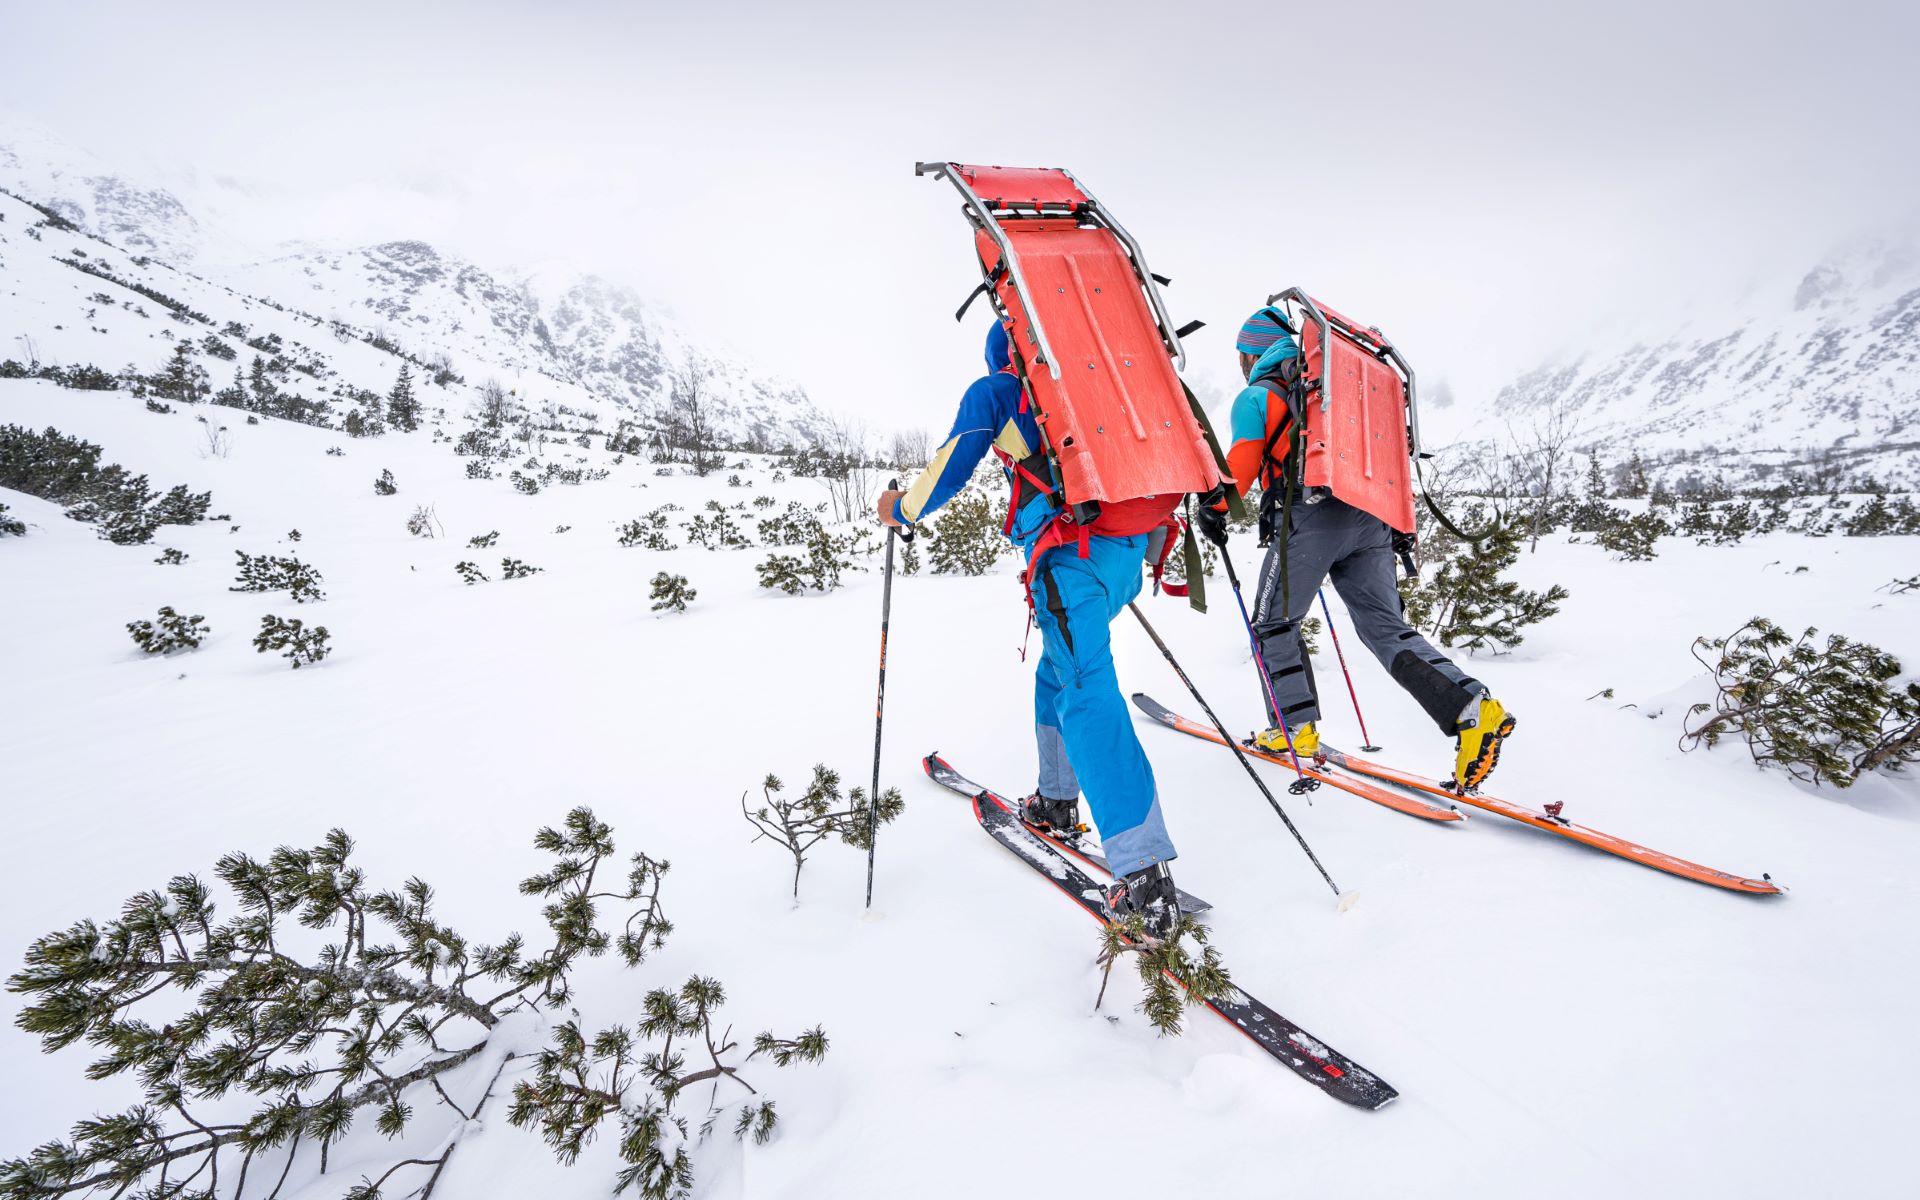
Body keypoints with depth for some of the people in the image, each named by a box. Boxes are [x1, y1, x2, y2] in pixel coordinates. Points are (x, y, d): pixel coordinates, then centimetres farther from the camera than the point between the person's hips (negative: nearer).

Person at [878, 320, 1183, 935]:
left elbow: (948, 472, 4)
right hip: (1128, 544, 7)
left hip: (1068, 552, -7)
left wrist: (902, 508, 22)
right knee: (1059, 670, 23)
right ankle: (1057, 799, 35)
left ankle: (1144, 873, -19)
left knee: (1086, 695, -13)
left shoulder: (993, 392, 10)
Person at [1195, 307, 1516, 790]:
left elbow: (1244, 454, -9)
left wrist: (1214, 504, -9)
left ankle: (1294, 727, 6)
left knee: (1275, 622, 8)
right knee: (1387, 627, 6)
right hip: (1370, 517, 7)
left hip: (1309, 514, -6)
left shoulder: (1255, 396, 11)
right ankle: (1471, 706, -10)